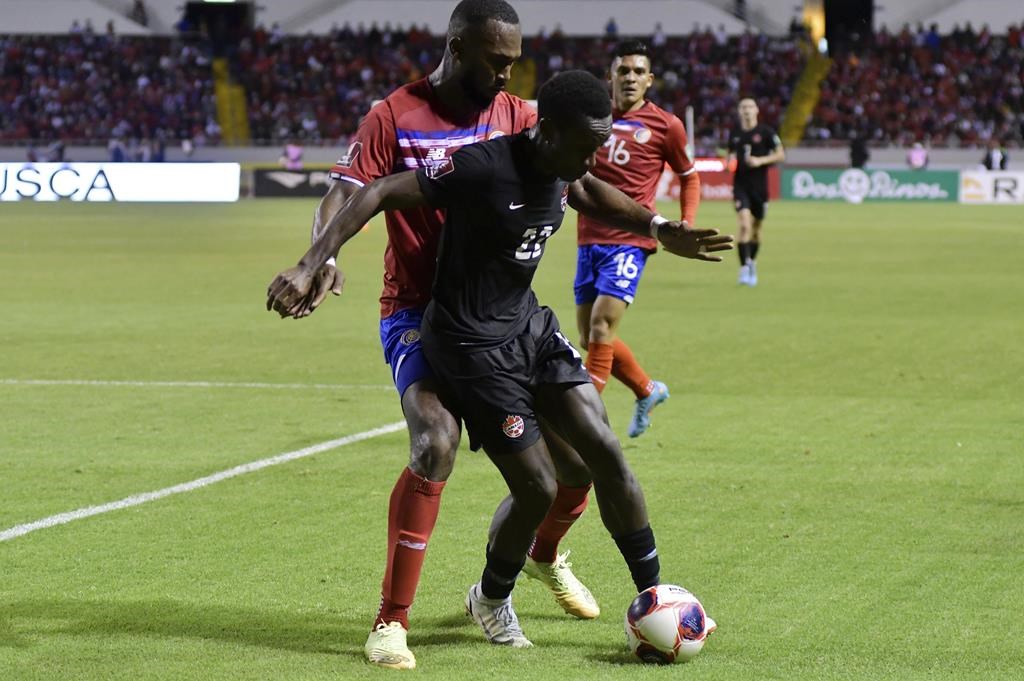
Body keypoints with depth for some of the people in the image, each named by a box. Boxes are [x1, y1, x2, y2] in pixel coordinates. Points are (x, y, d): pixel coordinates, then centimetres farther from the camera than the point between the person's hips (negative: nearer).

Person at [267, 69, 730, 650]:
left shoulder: (563, 167, -3)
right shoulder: (484, 167, -27)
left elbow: (588, 192, 24)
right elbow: (377, 194, -24)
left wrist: (658, 227, 14)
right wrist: (310, 267, -28)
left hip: (530, 324, 7)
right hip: (474, 345, -7)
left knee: (605, 451, -1)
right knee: (538, 488, -5)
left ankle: (654, 596, 10)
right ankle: (491, 599, 24)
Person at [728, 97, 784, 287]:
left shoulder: (766, 132, -3)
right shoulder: (735, 135, 7)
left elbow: (781, 155, -3)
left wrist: (761, 161, -17)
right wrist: (730, 163, -1)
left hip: (760, 186, 0)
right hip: (741, 185, 0)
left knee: (756, 228, 12)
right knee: (744, 224, -17)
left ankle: (752, 263, 35)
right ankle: (744, 268, -18)